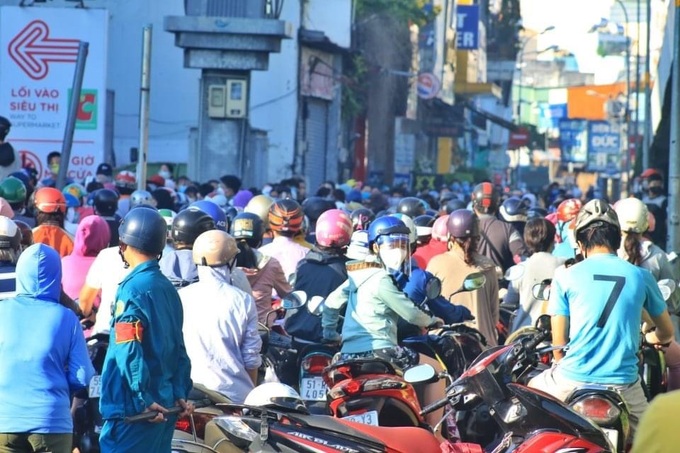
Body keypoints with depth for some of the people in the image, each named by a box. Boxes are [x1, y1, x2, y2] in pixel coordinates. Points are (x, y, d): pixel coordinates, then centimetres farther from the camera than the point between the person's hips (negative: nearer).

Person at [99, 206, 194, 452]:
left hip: (132, 407, -8)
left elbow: (129, 351, -18)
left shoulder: (133, 289, -13)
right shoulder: (168, 288, 12)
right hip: (164, 408, 8)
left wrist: (142, 401, -17)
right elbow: (178, 347, 14)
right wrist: (180, 393, 15)